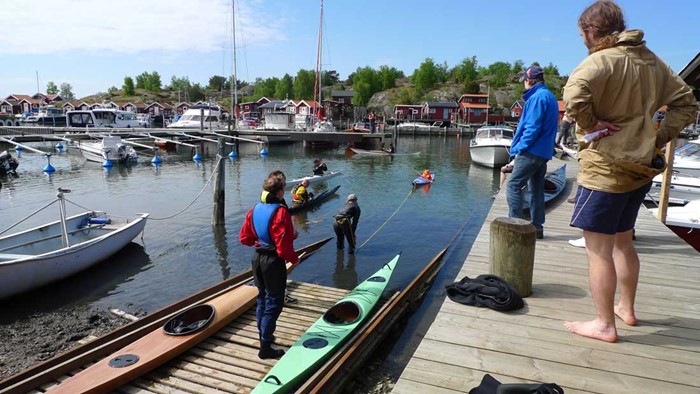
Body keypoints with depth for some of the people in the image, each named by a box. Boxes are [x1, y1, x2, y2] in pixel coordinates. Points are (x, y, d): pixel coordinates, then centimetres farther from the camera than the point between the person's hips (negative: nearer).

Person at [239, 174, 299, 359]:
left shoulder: (254, 210, 2)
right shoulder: (280, 212, -21)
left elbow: (244, 238, 7)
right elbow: (284, 246, -24)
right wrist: (294, 259, -7)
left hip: (257, 258, 8)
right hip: (273, 262, -8)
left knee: (262, 298, 22)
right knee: (274, 303, 3)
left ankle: (263, 335, 37)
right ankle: (265, 347, 9)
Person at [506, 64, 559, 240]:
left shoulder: (537, 97, -12)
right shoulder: (550, 96, 18)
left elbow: (532, 128, -19)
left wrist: (519, 148, -13)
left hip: (532, 151, -10)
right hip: (544, 152, 10)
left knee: (513, 185, -8)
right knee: (537, 189, 11)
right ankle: (537, 227, 15)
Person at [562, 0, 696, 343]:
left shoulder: (602, 60, -14)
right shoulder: (652, 61, 12)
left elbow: (574, 95, -35)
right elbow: (686, 103, 16)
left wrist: (591, 124, -19)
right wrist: (659, 137, 9)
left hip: (605, 168, -9)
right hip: (640, 166, 9)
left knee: (598, 249, 0)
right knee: (622, 241, 22)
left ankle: (604, 325, 9)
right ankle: (626, 308, 36)